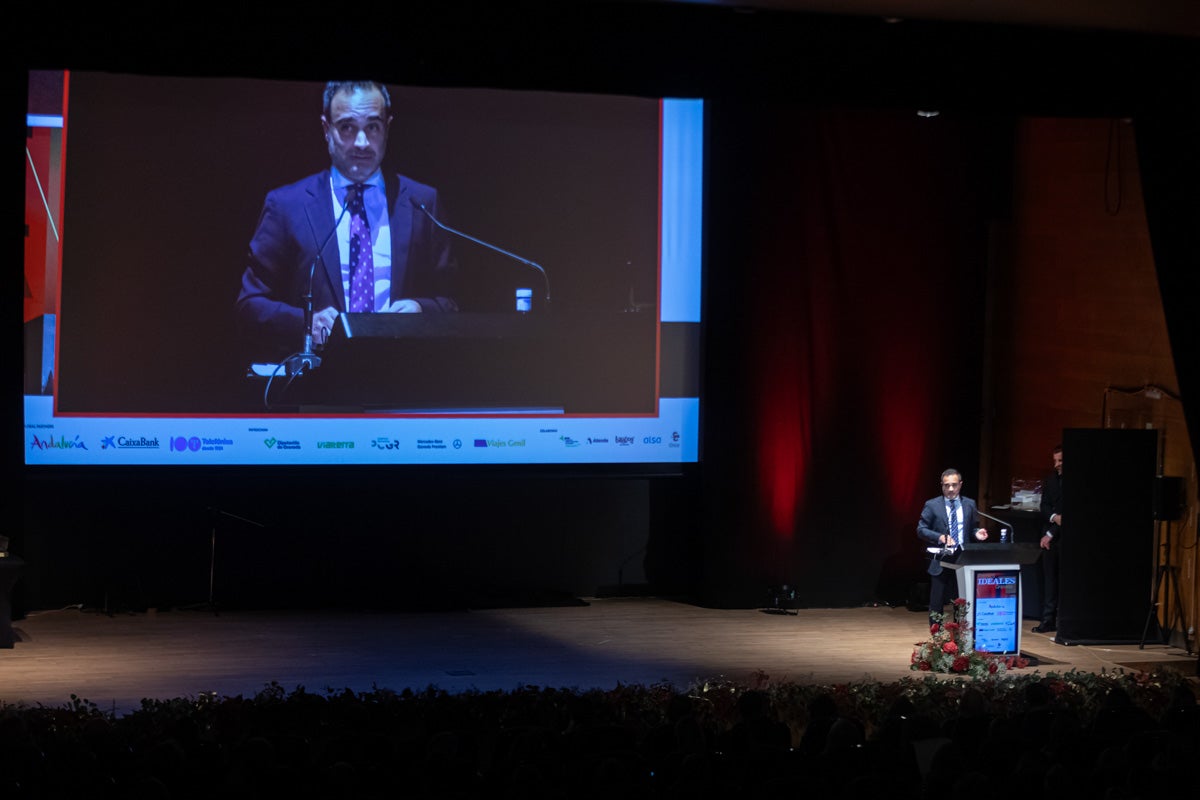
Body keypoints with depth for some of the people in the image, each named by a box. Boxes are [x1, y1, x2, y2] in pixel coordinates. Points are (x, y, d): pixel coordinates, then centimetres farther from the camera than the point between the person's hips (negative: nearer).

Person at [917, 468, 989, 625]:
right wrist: (939, 537, -18)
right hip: (940, 562, -2)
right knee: (936, 604, 3)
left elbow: (973, 527, 17)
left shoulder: (970, 505, 8)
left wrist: (977, 532, -7)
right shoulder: (932, 505, 0)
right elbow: (921, 529, -2)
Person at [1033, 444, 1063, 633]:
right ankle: (1048, 620, 9)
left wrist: (1051, 534, -12)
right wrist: (1054, 517, -12)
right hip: (1050, 538, 6)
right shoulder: (1050, 479, 12)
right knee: (1049, 578, 6)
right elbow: (1044, 506, 10)